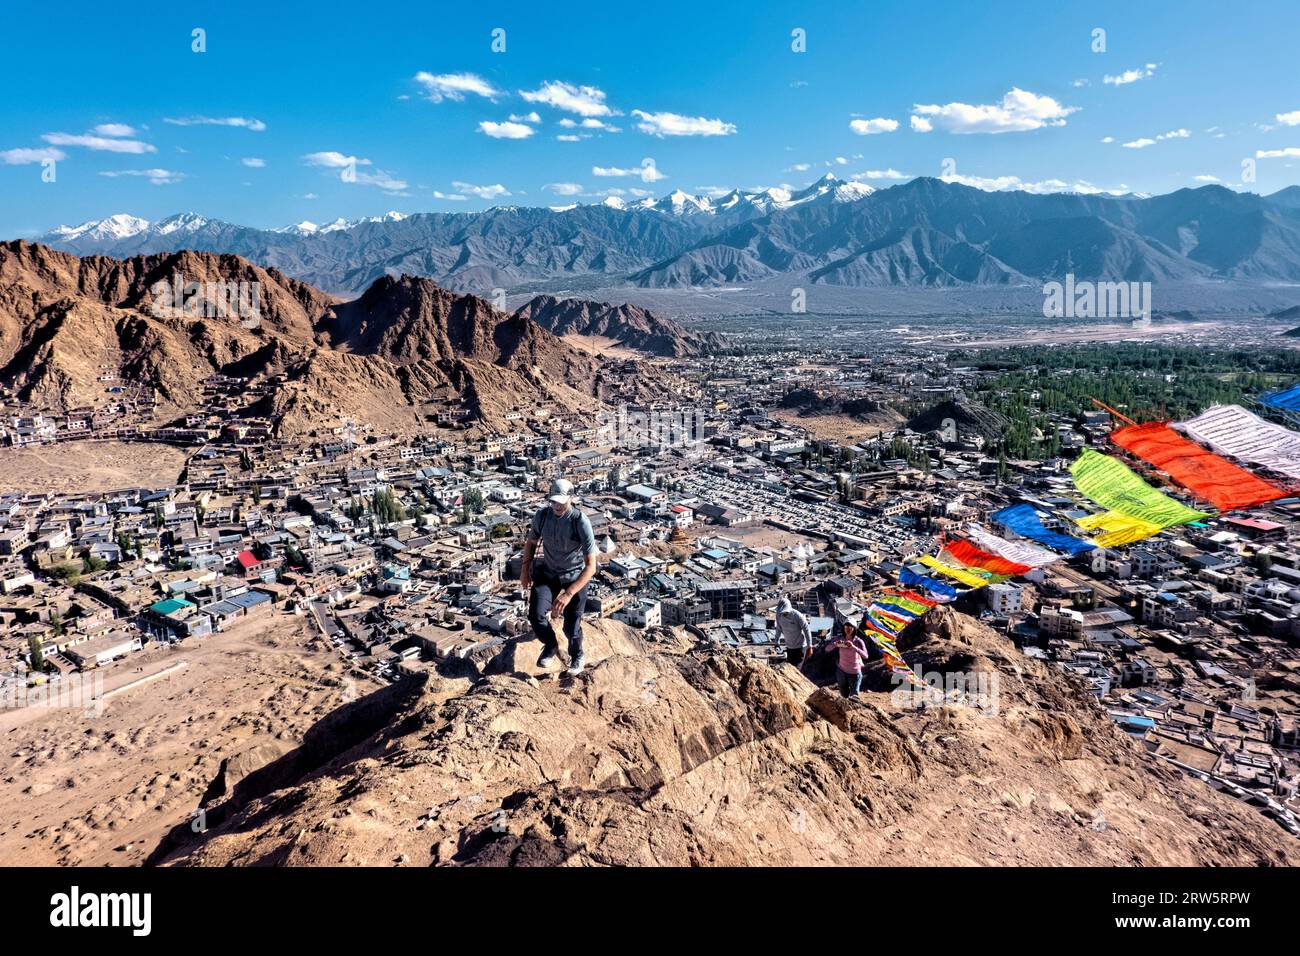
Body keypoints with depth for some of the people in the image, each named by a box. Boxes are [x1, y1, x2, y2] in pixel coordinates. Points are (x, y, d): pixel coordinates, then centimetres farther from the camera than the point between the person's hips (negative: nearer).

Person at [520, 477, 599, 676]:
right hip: (548, 573, 3)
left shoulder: (581, 522, -27)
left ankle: (577, 656, 35)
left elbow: (591, 566, -28)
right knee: (536, 614, -16)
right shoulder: (542, 514, -14)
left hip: (575, 577, -3)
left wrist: (568, 594, -37)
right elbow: (531, 542, 9)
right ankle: (550, 646, 17)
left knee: (571, 627, -1)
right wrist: (525, 570, -2)